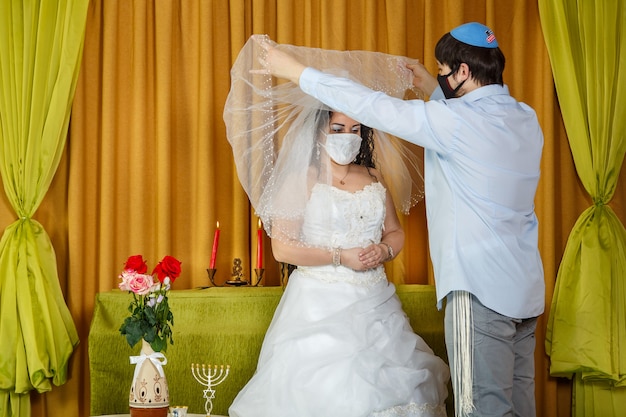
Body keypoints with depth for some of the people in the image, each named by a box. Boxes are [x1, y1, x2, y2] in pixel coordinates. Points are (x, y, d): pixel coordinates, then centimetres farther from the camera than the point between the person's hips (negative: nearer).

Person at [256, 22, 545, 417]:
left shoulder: (455, 121, -14)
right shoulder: (525, 119, 8)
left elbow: (373, 106, -10)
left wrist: (297, 71, -2)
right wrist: (434, 91, 36)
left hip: (481, 291, -8)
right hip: (525, 288, 8)